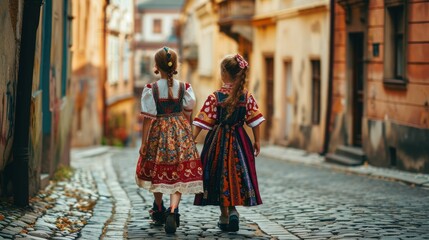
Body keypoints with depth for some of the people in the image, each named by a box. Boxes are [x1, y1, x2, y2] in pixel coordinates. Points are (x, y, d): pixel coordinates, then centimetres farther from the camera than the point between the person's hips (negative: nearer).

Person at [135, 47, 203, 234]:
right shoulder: (184, 88, -4)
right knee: (179, 175, 0)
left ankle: (159, 211, 32)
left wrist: (143, 143, -2)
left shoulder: (151, 89, -9)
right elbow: (187, 115, 3)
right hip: (181, 134, 0)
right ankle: (172, 211, -22)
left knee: (157, 172, 18)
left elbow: (148, 119, -9)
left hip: (158, 133, 0)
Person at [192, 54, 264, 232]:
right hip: (239, 141, 1)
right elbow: (254, 120, -2)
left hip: (218, 141, -1)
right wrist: (257, 141, 8)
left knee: (221, 176, 9)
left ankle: (225, 216, 14)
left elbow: (202, 122, -9)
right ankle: (233, 210, -7)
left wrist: (192, 140, -2)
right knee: (238, 174, 12)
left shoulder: (214, 97, -10)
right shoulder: (247, 97, -4)